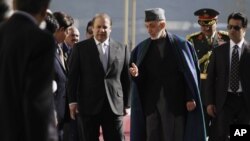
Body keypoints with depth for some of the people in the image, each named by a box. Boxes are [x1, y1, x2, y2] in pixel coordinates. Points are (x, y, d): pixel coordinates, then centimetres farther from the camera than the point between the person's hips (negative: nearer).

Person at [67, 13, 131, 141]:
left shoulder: (122, 49, 7)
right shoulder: (80, 48, 3)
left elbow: (126, 78, 10)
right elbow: (73, 76, 2)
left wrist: (126, 104, 7)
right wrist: (73, 101, -4)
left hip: (114, 106, 1)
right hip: (89, 106, -1)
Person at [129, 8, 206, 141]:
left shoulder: (181, 45, -3)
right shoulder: (142, 48, 4)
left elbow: (190, 73, -2)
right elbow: (141, 77, 3)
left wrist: (191, 98, -6)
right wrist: (136, 74, -20)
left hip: (175, 102, -2)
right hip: (151, 103, 2)